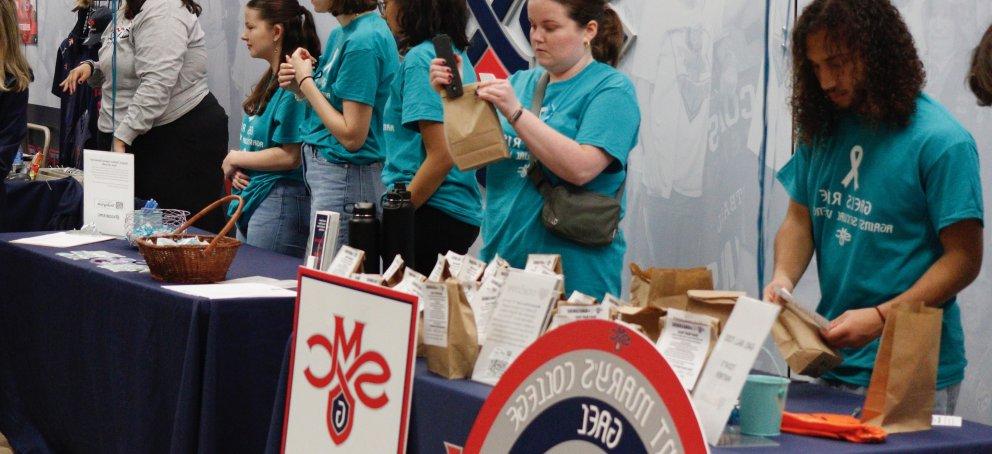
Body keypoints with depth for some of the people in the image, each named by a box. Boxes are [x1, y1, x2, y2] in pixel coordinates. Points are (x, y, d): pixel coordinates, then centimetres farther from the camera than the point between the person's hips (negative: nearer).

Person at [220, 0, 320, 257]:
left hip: (280, 204, -10)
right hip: (251, 198, 10)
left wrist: (235, 159, -8)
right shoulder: (270, 79, 14)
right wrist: (237, 171, 2)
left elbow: (290, 156, -20)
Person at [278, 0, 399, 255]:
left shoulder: (363, 42, -18)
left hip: (345, 178, -9)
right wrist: (299, 88, 0)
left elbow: (352, 136, -19)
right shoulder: (340, 34, 10)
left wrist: (306, 81, -11)